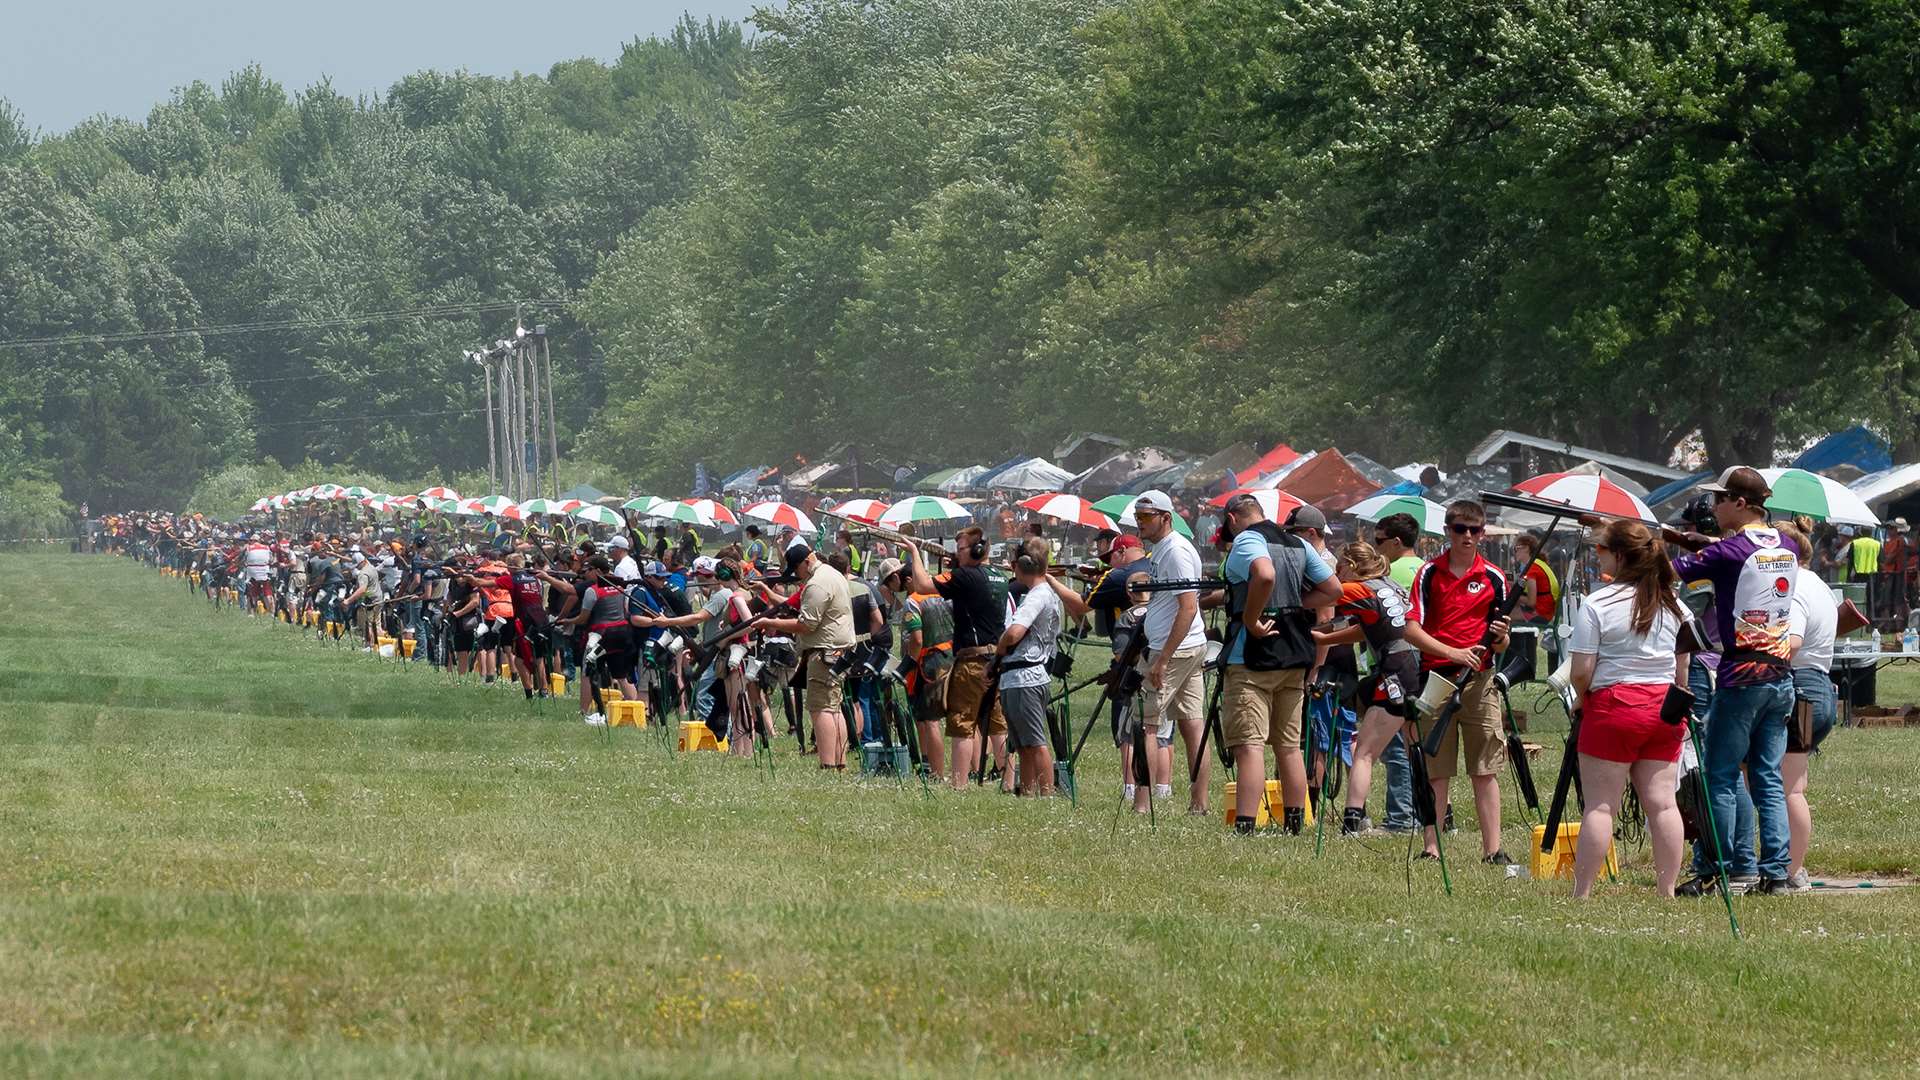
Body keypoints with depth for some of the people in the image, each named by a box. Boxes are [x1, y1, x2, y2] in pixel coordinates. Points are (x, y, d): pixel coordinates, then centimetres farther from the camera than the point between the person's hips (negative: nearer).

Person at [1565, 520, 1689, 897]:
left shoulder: (1597, 605, -9)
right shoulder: (1674, 605, 9)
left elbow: (1582, 671, -10)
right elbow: (1683, 669, 13)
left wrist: (1580, 698, 8)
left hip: (1614, 705, -5)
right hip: (1665, 709, 5)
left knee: (1600, 805, -3)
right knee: (1662, 802, 5)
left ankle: (1582, 894, -3)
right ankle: (1667, 891, 3)